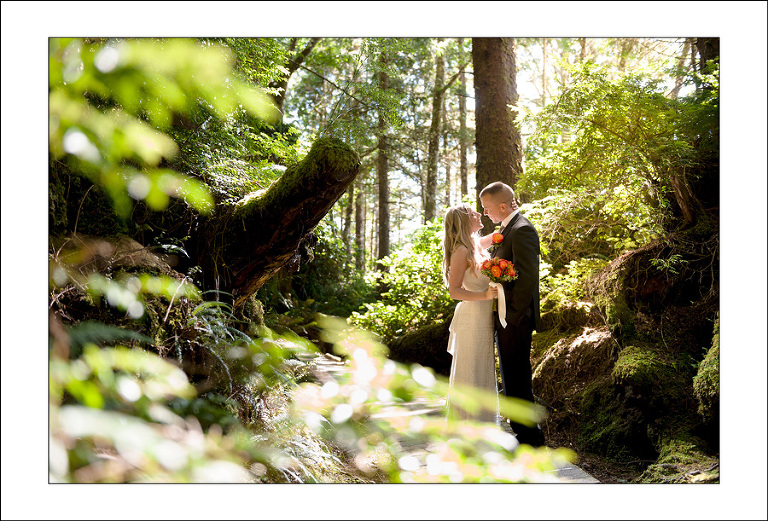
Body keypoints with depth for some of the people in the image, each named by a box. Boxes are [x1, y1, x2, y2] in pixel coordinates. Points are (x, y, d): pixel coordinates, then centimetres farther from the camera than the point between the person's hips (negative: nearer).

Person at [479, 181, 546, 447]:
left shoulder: (521, 230, -16)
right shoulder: (508, 228, 15)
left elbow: (527, 276, -23)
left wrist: (513, 316, -20)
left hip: (515, 318, -10)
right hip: (505, 318, 10)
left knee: (517, 378, -2)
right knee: (512, 378, 17)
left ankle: (530, 437, 9)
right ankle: (522, 431, 28)